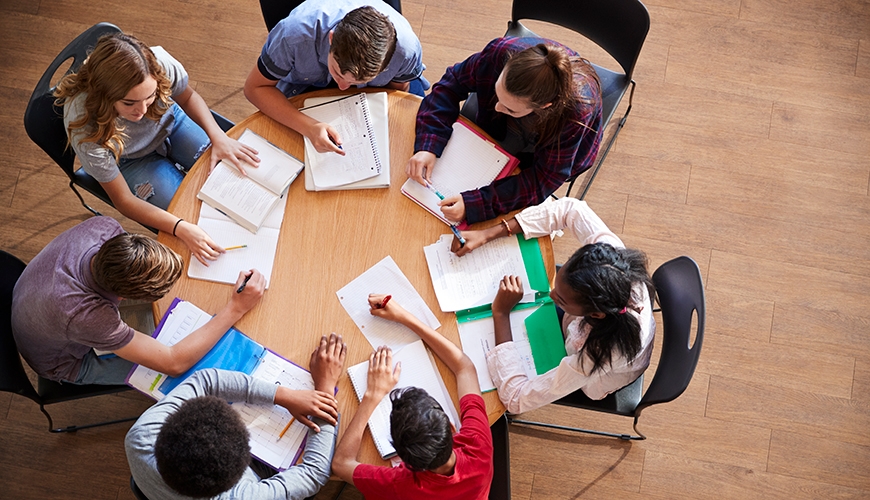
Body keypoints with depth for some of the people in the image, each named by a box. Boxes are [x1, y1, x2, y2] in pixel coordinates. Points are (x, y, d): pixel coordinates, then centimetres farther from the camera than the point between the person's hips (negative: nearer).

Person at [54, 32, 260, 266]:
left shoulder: (160, 64, -36)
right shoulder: (84, 128, -39)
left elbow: (188, 97, -9)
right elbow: (124, 201, -28)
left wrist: (217, 135, -25)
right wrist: (181, 228, -42)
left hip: (169, 122, 3)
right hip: (132, 161, -3)